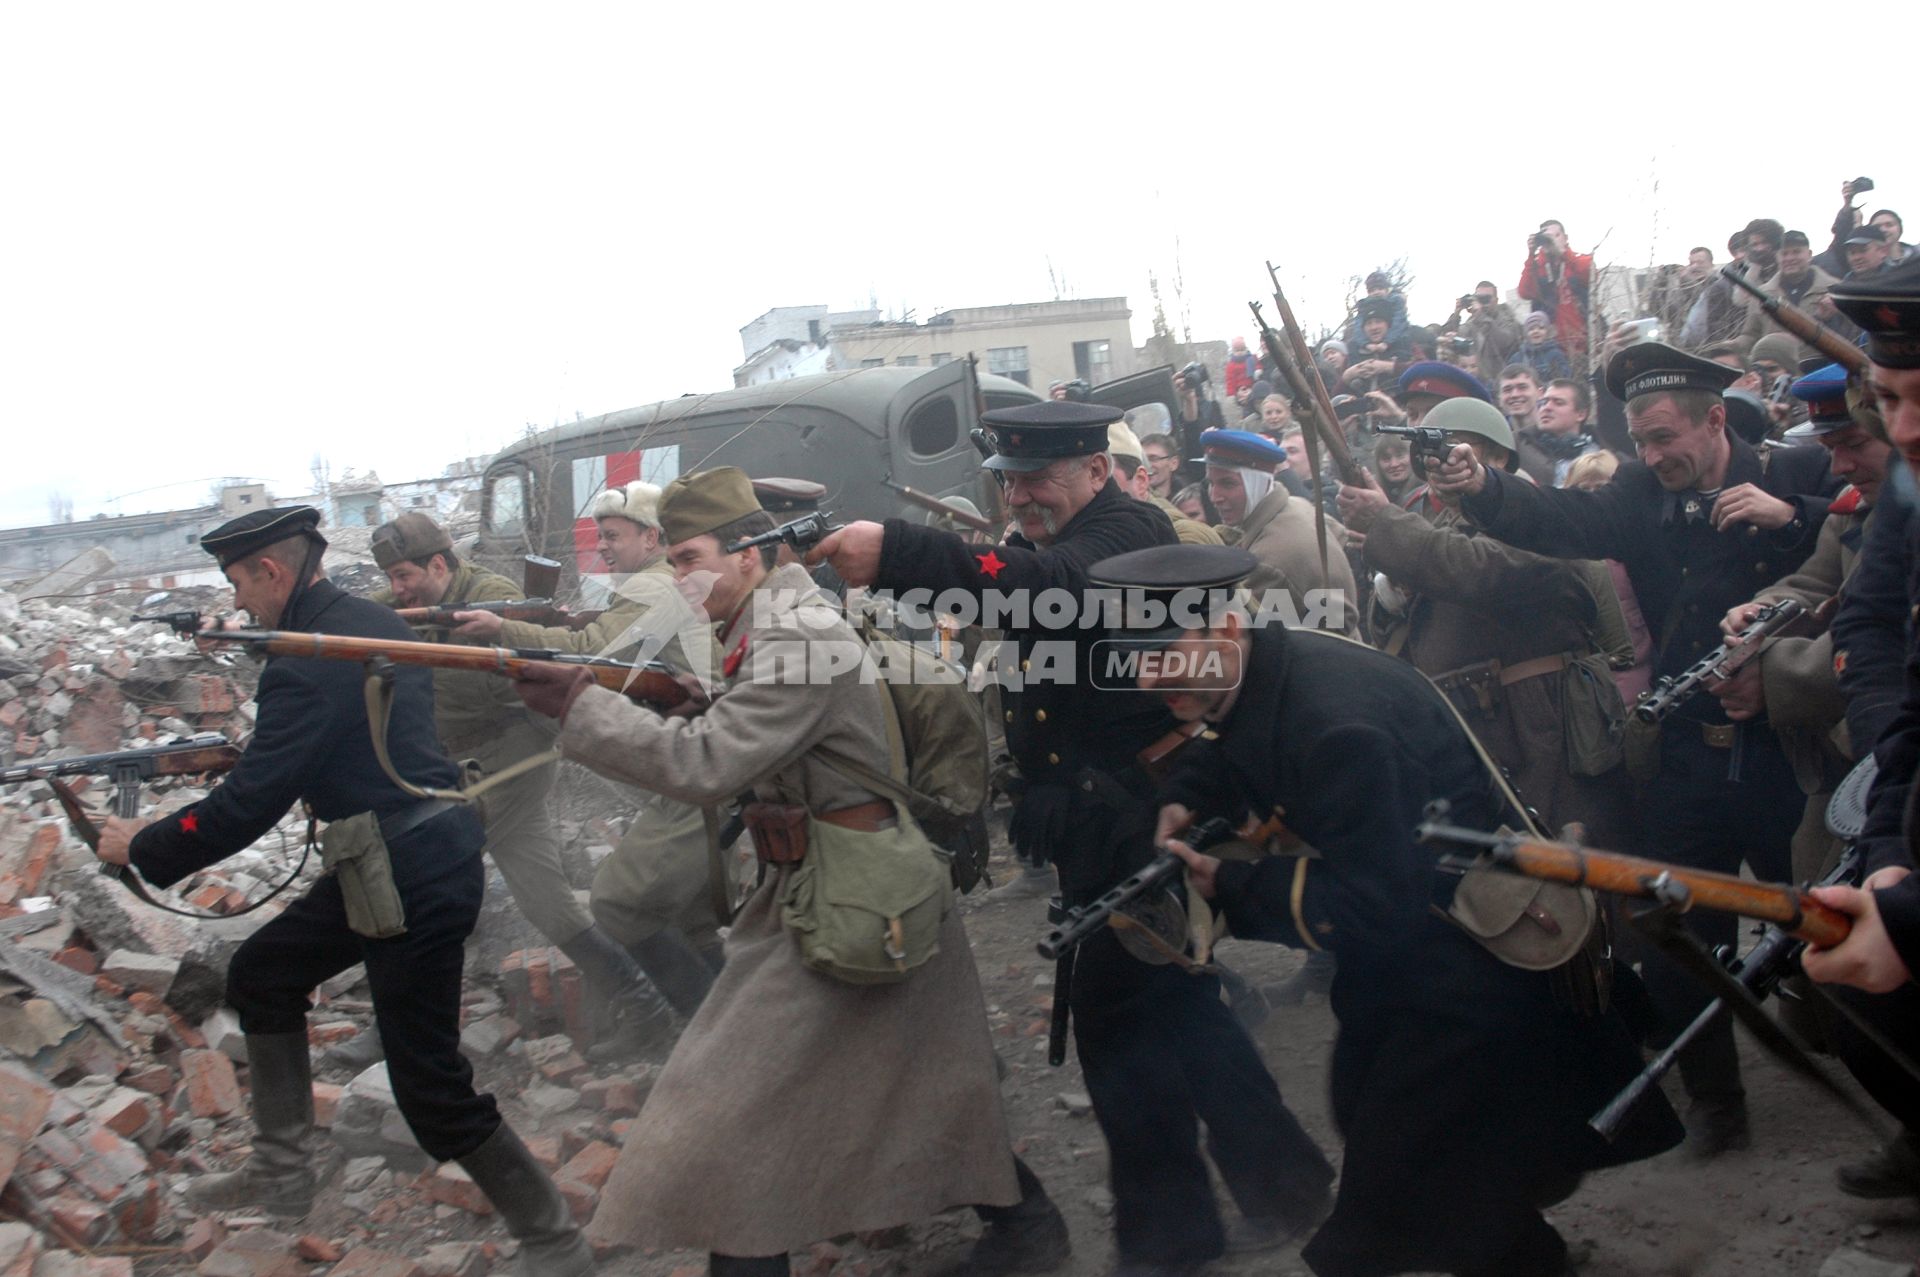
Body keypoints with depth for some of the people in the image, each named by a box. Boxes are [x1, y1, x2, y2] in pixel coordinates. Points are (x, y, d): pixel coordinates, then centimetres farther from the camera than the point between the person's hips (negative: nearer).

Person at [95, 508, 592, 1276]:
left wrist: (140, 846, -3)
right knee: (260, 975, 21)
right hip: (404, 860, 10)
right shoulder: (376, 622, 9)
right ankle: (283, 1170, 33)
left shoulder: (305, 667, -20)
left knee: (431, 1086, -2)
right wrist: (251, 750, 25)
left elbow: (248, 806, -18)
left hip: (417, 880, -10)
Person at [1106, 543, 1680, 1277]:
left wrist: (1232, 887, -23)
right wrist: (1183, 801, -5)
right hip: (1407, 929, 10)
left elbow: (1375, 907, -31)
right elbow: (1227, 752, 16)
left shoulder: (1333, 722, -34)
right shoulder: (1260, 678, -7)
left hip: (1475, 954, -9)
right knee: (1366, 1111, 22)